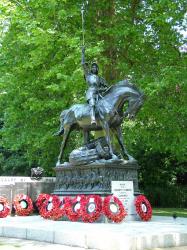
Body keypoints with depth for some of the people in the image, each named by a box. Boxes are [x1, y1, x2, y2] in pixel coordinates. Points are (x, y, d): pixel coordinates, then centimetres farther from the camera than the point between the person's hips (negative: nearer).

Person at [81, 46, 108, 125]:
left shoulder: (101, 79, 28)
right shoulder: (88, 74, 21)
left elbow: (107, 87, 21)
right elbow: (83, 64, 14)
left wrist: (101, 89, 0)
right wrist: (83, 53, 13)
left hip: (99, 93, 4)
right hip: (91, 92, -4)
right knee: (92, 104, -31)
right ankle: (93, 119, -52)